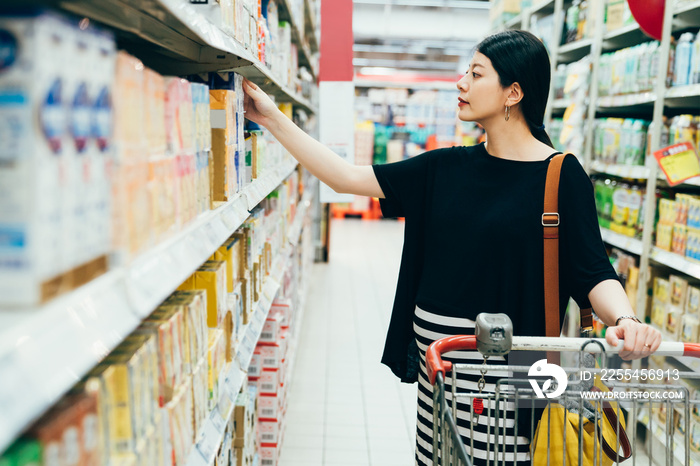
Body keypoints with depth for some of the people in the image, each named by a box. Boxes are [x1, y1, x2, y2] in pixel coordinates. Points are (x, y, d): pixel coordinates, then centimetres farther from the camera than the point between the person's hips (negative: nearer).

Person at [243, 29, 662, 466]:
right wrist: (273, 119, 5)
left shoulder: (561, 175, -7)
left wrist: (626, 321, -32)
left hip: (503, 364, -5)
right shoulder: (447, 167, 6)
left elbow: (594, 274, -11)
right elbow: (347, 177, 5)